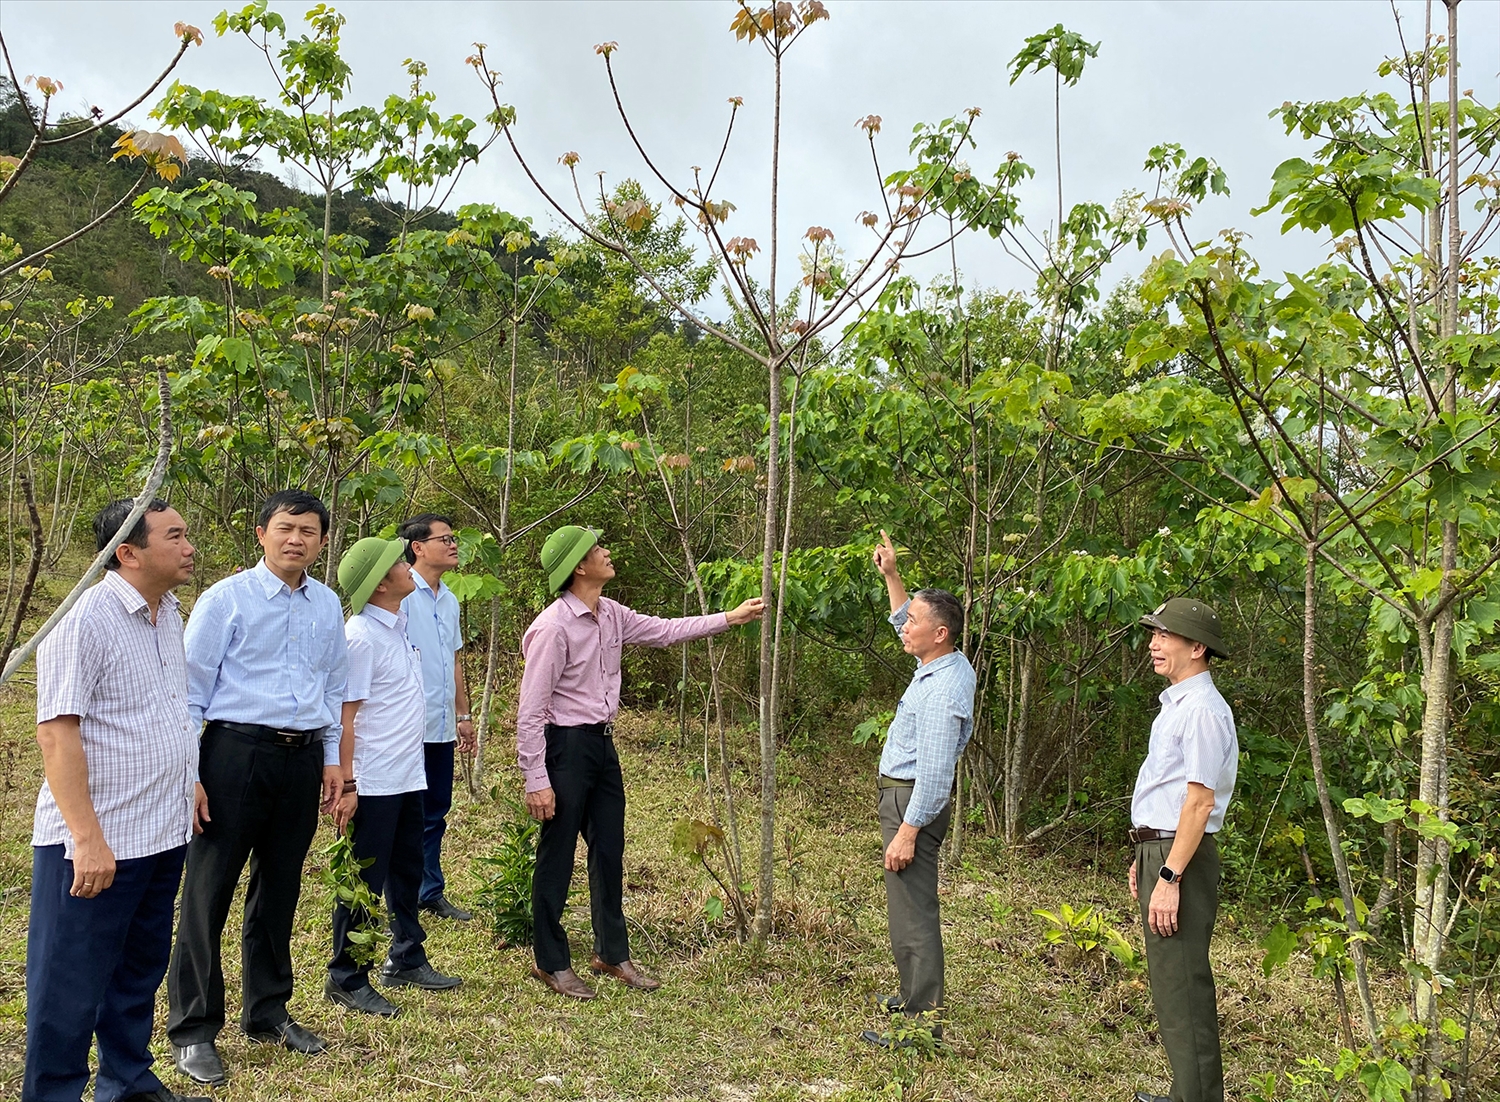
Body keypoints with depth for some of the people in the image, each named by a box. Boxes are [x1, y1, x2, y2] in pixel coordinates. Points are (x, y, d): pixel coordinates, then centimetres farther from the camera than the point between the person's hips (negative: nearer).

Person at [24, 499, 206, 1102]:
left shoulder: (169, 614, 9)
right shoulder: (87, 620, -17)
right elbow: (57, 732, -21)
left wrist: (189, 780, 20)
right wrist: (87, 838, -24)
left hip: (164, 834, 8)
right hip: (94, 844, -8)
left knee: (140, 971, 20)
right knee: (70, 988, 4)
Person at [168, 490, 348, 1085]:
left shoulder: (327, 605, 9)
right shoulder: (226, 599, -6)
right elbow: (191, 688, -6)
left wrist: (332, 758, 15)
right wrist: (187, 773, -9)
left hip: (303, 759, 5)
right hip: (237, 752, -4)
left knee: (279, 889, 15)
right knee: (209, 890, 1)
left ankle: (268, 1012, 31)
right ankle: (193, 1029, 16)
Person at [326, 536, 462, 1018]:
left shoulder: (400, 625, 7)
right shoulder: (361, 636, -18)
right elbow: (344, 716, -18)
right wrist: (347, 785, -18)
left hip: (407, 776, 9)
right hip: (374, 782, -9)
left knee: (406, 872, 20)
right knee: (365, 882, 3)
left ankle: (406, 961, 35)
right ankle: (346, 979, 18)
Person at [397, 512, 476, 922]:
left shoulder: (450, 600, 14)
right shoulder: (402, 594, -12)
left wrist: (463, 714, 21)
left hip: (442, 728, 8)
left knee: (435, 812, 15)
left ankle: (431, 893, 27)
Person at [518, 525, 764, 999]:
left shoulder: (611, 616, 4)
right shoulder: (553, 627, -20)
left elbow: (663, 631, 19)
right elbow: (530, 711, -18)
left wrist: (729, 617, 17)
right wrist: (536, 780, -18)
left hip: (602, 744, 8)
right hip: (565, 746, -8)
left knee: (609, 853, 15)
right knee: (556, 859, 4)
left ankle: (612, 953, 29)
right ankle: (551, 962, 20)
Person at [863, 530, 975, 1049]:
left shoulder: (943, 691, -24)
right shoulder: (939, 664, 6)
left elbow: (934, 771, -26)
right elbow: (905, 623, 27)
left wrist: (907, 831, -25)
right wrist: (890, 575, 21)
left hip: (914, 801, -11)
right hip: (902, 794, 11)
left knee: (913, 909, -7)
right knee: (909, 904, 20)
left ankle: (921, 1020, -1)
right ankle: (916, 993, 34)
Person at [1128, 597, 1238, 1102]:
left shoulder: (1202, 709, -17)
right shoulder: (1175, 703, 16)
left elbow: (1200, 801, -22)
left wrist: (1169, 878, -24)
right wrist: (1144, 858, 22)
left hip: (1181, 858, -11)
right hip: (1160, 851, 11)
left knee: (1182, 989, -5)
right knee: (1172, 984, 17)